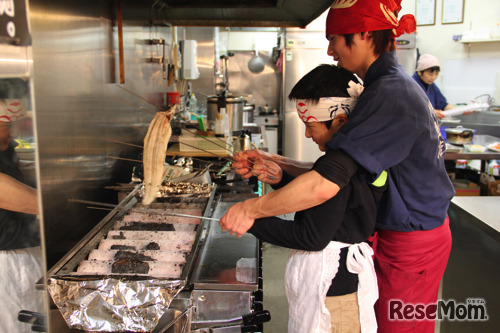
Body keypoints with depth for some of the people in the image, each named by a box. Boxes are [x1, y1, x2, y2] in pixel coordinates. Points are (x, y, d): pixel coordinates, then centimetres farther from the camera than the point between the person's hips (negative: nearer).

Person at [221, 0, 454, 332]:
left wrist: (251, 209, -24)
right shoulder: (399, 86, 7)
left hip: (411, 245, -9)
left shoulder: (390, 94, -26)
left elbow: (326, 184, -34)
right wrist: (272, 162, -3)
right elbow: (337, 170, 4)